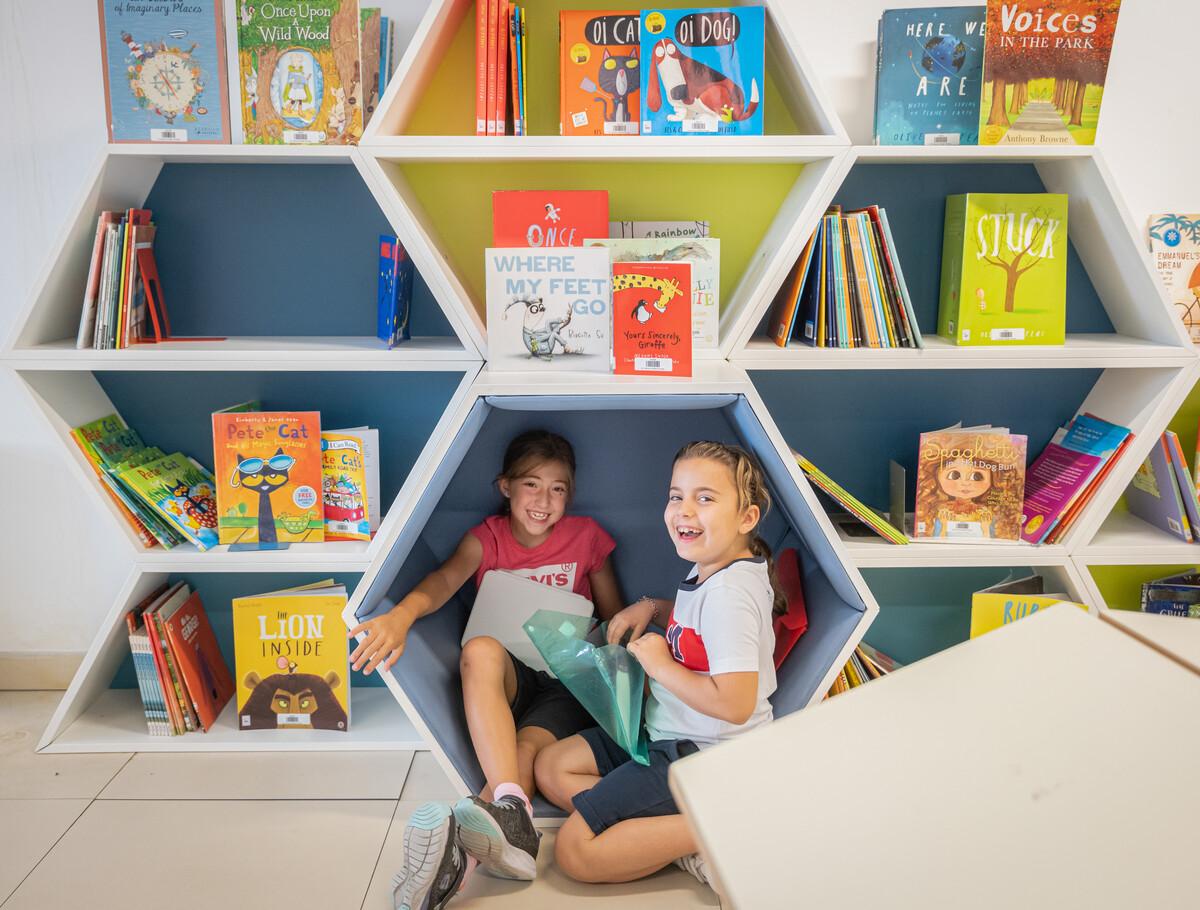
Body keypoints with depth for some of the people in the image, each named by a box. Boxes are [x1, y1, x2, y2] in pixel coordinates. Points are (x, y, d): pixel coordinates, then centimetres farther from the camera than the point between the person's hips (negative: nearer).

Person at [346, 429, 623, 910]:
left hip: (568, 681, 0)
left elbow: (615, 619, 14)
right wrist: (402, 615, -39)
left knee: (530, 748, -34)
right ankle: (511, 815, -55)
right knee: (480, 649, -37)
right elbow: (446, 578, -17)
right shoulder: (488, 536, 6)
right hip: (509, 679, 0)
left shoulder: (586, 535, 7)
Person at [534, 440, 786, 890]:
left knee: (575, 851, -11)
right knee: (551, 767, 11)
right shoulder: (710, 571, 4)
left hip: (698, 756, -11)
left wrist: (659, 665, -19)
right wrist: (651, 607, 8)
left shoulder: (729, 592, -26)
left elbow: (735, 703, -33)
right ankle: (676, 833, -5)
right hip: (666, 734, 11)